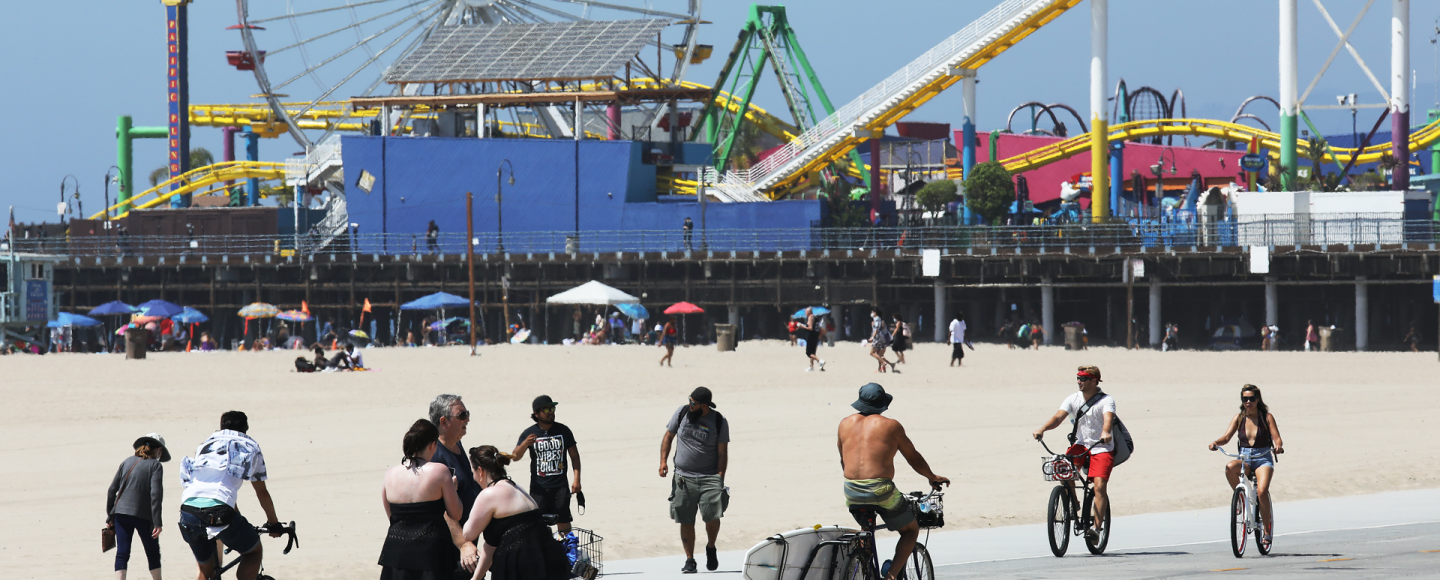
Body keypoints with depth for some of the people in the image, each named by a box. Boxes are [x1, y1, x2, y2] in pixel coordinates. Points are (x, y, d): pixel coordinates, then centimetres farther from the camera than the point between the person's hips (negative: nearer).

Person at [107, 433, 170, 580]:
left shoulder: (127, 462, 11)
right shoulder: (155, 465, -2)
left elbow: (112, 490, 10)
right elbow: (156, 494, -12)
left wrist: (109, 516, 16)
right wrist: (157, 523, -14)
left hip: (121, 513, 3)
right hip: (143, 515, -3)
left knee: (122, 554, 0)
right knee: (153, 555, 12)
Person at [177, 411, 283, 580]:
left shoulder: (205, 445, 32)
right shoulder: (250, 447, 22)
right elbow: (262, 493, 30)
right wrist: (274, 523, 45)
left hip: (188, 510, 4)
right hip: (218, 512, -4)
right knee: (254, 551, 22)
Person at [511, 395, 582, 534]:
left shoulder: (563, 431, 6)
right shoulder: (529, 433, 2)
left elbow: (574, 456, 11)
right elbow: (515, 457, -2)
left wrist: (577, 479, 1)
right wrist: (524, 444, -23)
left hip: (560, 486, 1)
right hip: (538, 486, -1)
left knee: (563, 522, 0)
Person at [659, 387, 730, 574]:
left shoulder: (719, 422, -2)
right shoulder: (682, 413, 3)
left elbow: (722, 452, -1)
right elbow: (668, 436, 13)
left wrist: (720, 479, -8)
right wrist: (663, 461, 2)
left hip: (709, 477, -2)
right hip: (683, 477, 2)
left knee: (712, 516, -14)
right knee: (686, 521, 2)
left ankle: (711, 548, 15)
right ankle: (689, 560, 13)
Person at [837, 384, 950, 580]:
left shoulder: (845, 424, 12)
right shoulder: (890, 425, 1)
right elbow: (913, 458, 11)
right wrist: (932, 478, 28)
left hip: (851, 492, 4)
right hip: (880, 490, -4)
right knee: (910, 530, 16)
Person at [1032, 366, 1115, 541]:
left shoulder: (1106, 400, -10)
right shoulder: (1073, 399, 1)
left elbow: (1108, 418, -30)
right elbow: (1058, 417, -12)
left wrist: (1105, 432, -52)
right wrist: (1042, 429, -31)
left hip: (1102, 448, -4)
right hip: (1081, 444, 4)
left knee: (1099, 485, -20)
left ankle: (1096, 528, -16)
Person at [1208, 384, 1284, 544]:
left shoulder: (1267, 417, 1)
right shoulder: (1239, 418, 6)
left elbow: (1276, 438, -7)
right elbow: (1227, 437, -4)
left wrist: (1278, 446, -31)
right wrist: (1216, 443, -26)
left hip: (1263, 459, -2)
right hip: (1244, 459, 2)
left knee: (1262, 491, -26)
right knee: (1230, 467, -35)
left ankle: (1267, 529, -9)